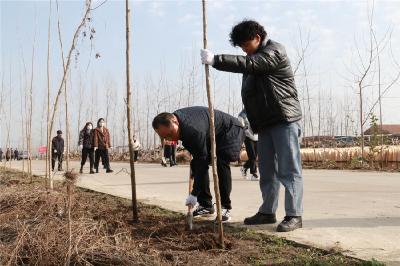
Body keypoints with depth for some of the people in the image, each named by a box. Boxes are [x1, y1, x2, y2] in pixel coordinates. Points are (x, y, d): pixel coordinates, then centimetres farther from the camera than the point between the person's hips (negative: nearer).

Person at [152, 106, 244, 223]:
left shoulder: (193, 130, -41)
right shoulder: (173, 118, -14)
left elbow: (202, 161, -37)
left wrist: (194, 194, -34)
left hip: (230, 130, -9)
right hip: (212, 135, 9)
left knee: (221, 164, -27)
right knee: (196, 164, -2)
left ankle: (225, 208, -17)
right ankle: (206, 205, 5)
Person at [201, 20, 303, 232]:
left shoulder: (274, 51, -9)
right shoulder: (255, 56, 19)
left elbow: (247, 64, -25)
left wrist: (215, 60, -28)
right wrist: (247, 114, 10)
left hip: (285, 120, -9)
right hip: (265, 122, 9)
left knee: (289, 170, -7)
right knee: (266, 171, 11)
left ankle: (294, 215, -3)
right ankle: (267, 212, 20)